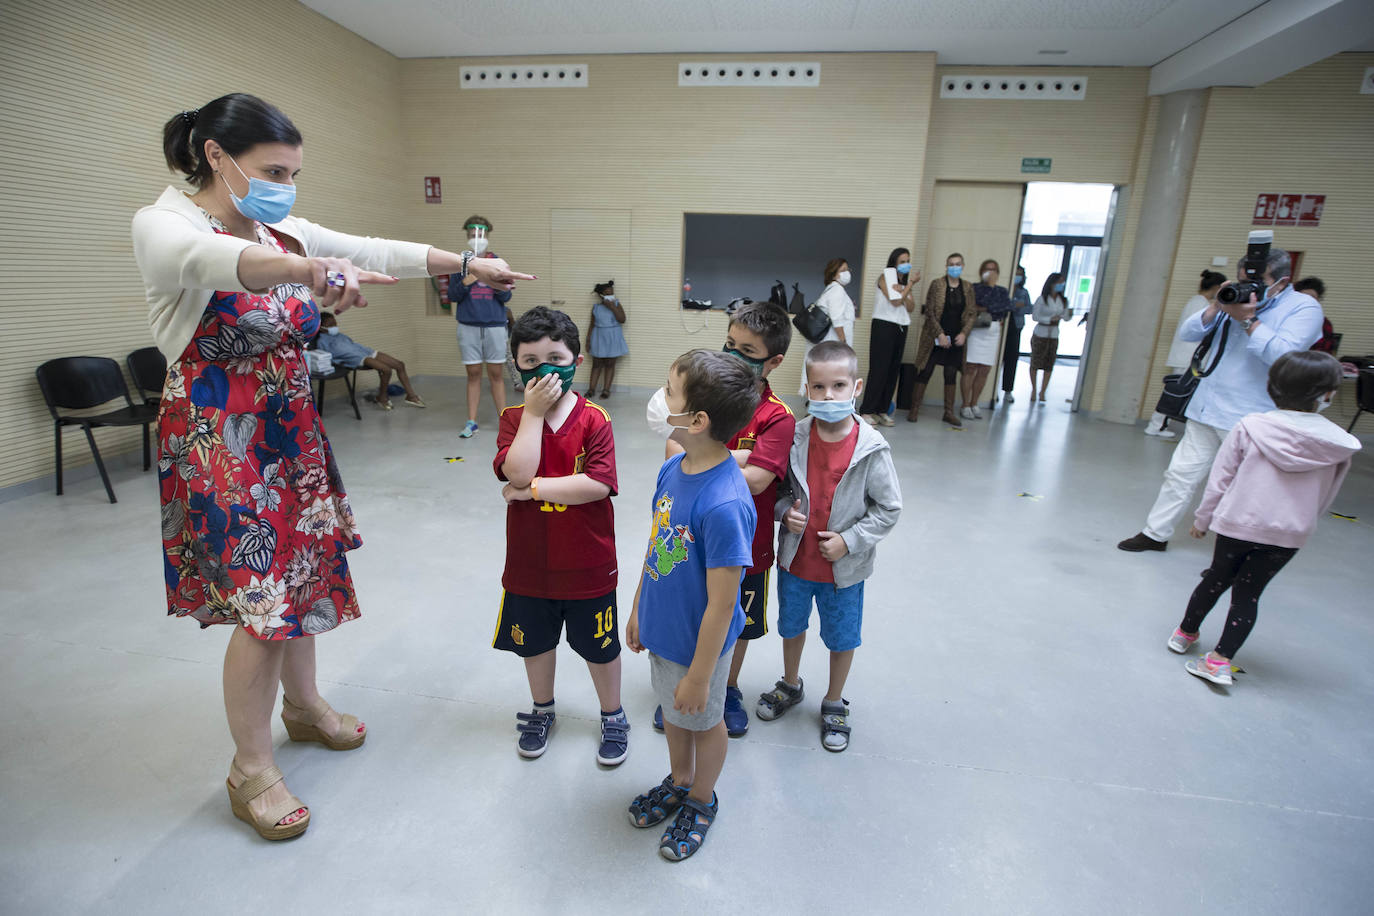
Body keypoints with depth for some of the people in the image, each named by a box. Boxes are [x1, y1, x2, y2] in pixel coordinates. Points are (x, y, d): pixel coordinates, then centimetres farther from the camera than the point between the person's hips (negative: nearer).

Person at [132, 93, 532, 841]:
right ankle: (250, 772, 17)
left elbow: (376, 253, 6)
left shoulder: (284, 232, 7)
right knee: (261, 600, -4)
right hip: (219, 441, -7)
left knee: (301, 573, 16)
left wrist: (469, 264, -1)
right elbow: (206, 260, -37)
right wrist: (310, 271, -56)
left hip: (292, 432, 7)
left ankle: (303, 705, 39)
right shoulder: (164, 225, -13)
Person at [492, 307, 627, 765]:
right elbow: (518, 471, -24)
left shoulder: (594, 420, -12)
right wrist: (534, 410, -22)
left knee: (599, 646, 16)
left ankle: (613, 717, 41)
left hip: (587, 565, -2)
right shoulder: (513, 419, -5)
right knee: (535, 641, 23)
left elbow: (598, 485, -24)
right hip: (529, 564, 3)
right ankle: (542, 710, 49)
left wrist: (531, 489, -21)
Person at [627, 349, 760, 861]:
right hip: (662, 629, 7)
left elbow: (720, 606, -26)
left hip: (698, 644, -7)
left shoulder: (724, 504, -36)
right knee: (672, 711, 29)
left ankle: (702, 801, 50)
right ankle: (679, 781, 57)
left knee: (704, 720, 21)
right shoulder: (673, 469, -10)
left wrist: (699, 676, -16)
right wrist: (638, 611, 13)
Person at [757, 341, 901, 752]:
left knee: (842, 638, 17)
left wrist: (849, 540, -17)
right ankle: (790, 686, 52)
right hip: (795, 559, 3)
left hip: (844, 567, -2)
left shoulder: (871, 448, -19)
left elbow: (888, 509, -10)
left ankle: (834, 704, 43)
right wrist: (786, 511, -16)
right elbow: (778, 487, 3)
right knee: (792, 625, 24)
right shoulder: (794, 438, -13)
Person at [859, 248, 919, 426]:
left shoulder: (906, 282, 17)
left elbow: (911, 307, 6)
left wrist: (903, 291, -9)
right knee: (879, 370, -10)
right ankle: (866, 411, -7)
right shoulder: (885, 277, 0)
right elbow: (895, 302, -10)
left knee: (893, 370, 3)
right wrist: (911, 284, -7)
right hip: (883, 326, -6)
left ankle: (882, 410, 8)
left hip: (901, 328, 6)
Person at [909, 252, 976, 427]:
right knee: (925, 372, -1)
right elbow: (930, 311, -8)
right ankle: (914, 409, 8)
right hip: (935, 337, -3)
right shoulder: (937, 284, -4)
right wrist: (940, 334, -13)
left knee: (951, 375, 7)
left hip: (956, 338, 4)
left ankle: (949, 413, 15)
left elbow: (972, 313, 8)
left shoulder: (968, 287, 7)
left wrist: (964, 333, -6)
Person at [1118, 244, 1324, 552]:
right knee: (1181, 473, 8)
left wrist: (1249, 320, -19)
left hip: (1248, 420, -5)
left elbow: (1284, 355, -21)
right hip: (1205, 409, 5)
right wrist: (1216, 307, -9)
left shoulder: (1303, 307, -5)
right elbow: (1187, 334, 5)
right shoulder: (1238, 298, 10)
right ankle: (1156, 533, 17)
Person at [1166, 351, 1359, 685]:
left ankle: (1185, 633, 33)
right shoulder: (1338, 445, -5)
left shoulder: (1250, 427, -9)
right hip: (1289, 535, 1)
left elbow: (1220, 478, -4)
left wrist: (1203, 518, 6)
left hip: (1237, 523, 0)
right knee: (1248, 593, 8)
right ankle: (1221, 659, 4)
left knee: (1216, 579, 17)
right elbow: (1325, 497, 7)